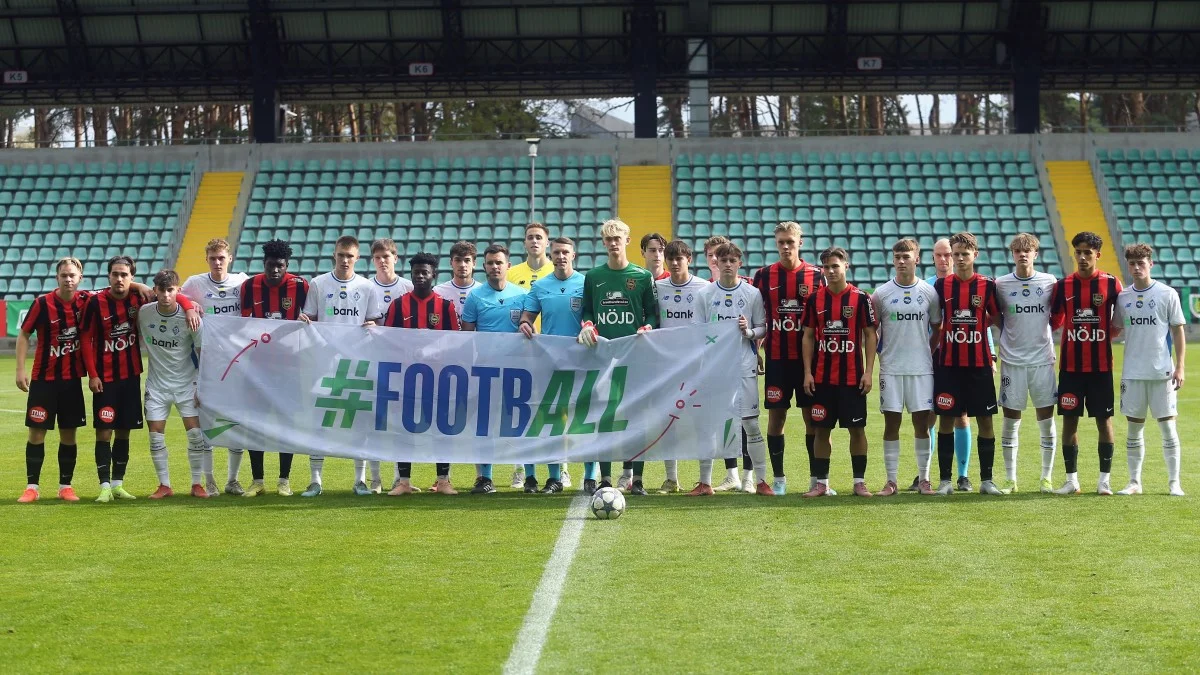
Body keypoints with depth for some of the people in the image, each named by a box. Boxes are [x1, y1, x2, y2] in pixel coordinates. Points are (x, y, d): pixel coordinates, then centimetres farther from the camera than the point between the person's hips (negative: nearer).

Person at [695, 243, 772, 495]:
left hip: (744, 367, -1)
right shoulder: (704, 294, 6)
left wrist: (749, 331, -13)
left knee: (751, 423, -1)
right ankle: (705, 482, 11)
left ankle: (761, 481, 6)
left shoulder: (752, 294, 4)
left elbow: (763, 329, 7)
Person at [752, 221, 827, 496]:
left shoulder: (816, 276, 3)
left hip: (809, 357, 0)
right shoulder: (764, 275, 3)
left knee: (813, 416, 3)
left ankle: (817, 478, 11)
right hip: (776, 357, 0)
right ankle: (778, 479, 10)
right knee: (776, 416, 2)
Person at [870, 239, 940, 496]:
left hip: (922, 368, 0)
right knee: (891, 423, 1)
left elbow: (937, 328, 13)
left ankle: (924, 479, 11)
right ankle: (891, 481, 6)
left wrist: (932, 355, 6)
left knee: (922, 422, 1)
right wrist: (881, 354, 2)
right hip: (891, 369, 0)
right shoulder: (881, 294, 2)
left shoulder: (929, 292, 4)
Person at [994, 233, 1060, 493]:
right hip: (1012, 361, 0)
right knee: (1010, 421, 3)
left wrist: (1041, 332, 4)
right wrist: (1010, 337, 5)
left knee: (1047, 421, 3)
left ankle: (1047, 478, 14)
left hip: (1043, 359, 0)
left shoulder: (1050, 282, 2)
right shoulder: (1001, 284, 1)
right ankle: (1010, 479, 12)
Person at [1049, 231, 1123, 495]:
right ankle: (1071, 480, 10)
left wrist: (1106, 336, -2)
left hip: (1101, 366, -1)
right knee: (1069, 419, 3)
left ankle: (1104, 479, 11)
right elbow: (1055, 320, 11)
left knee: (1104, 420, 3)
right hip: (1070, 366, 1)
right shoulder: (1063, 285, 3)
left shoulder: (1111, 284, -1)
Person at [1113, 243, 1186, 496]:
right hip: (1132, 372, 3)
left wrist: (1179, 367, -5)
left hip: (1162, 371, -3)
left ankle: (1174, 482, 9)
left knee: (1167, 425, 1)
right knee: (1134, 428, 7)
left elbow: (1178, 332, 0)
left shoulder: (1167, 294, -2)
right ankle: (1134, 482, 14)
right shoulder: (1122, 297, 5)